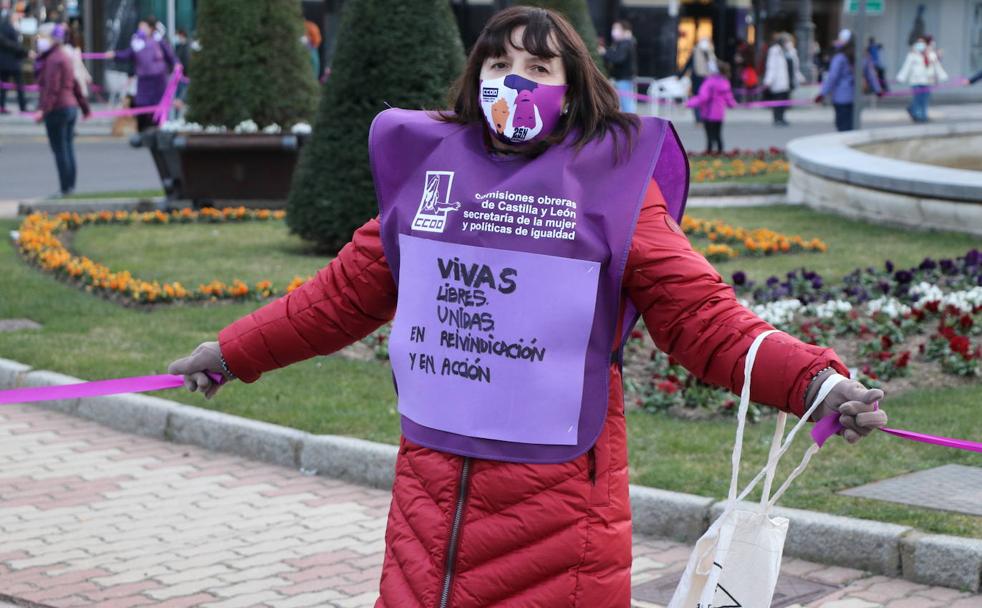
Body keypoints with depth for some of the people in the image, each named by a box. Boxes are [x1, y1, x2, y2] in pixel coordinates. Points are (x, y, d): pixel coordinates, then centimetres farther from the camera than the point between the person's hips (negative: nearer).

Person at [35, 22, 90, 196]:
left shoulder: (53, 59, -13)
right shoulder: (65, 56, 17)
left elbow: (52, 88, -22)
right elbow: (75, 85, 20)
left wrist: (44, 109, -29)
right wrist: (84, 107, 24)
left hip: (57, 109, -10)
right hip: (71, 107, 10)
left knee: (59, 150, -5)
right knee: (68, 148, 12)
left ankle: (65, 189, -4)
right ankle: (71, 186, 15)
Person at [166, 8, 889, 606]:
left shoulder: (613, 181, -3)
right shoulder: (428, 165, 7)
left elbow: (702, 315, -8)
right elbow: (347, 291, 17)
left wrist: (813, 378, -22)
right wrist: (233, 351, 22)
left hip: (557, 494, -3)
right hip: (431, 480, 4)